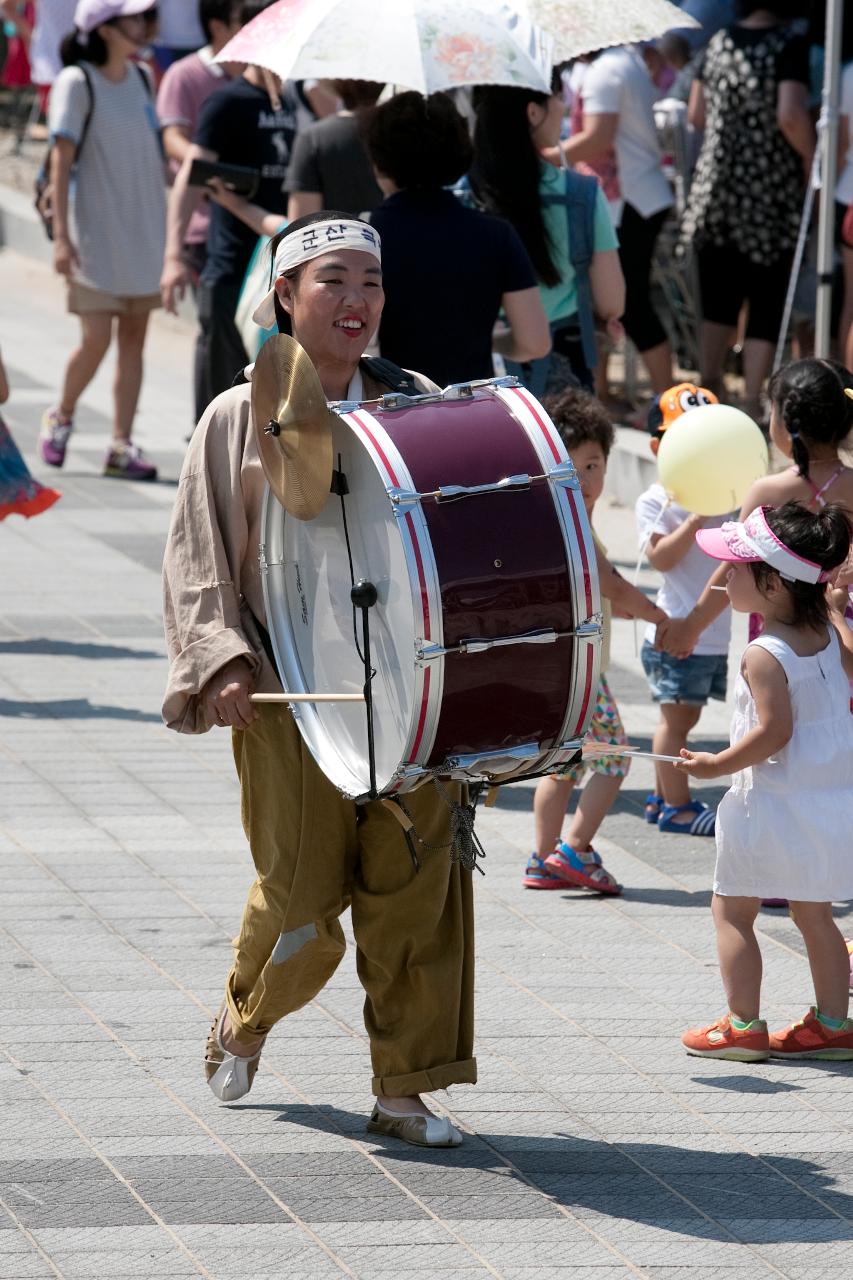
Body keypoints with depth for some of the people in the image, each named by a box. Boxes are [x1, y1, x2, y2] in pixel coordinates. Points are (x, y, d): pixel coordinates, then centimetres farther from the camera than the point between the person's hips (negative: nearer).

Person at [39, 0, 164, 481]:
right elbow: (62, 159, -12)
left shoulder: (143, 78, 9)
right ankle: (61, 418, 18)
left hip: (144, 227, 6)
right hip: (95, 232, -6)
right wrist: (61, 236, -18)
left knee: (134, 337, 2)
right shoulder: (76, 83, -9)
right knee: (97, 338, -8)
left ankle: (122, 446, 5)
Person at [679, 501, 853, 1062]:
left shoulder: (765, 655, -20)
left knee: (733, 910, 5)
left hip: (773, 804, -8)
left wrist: (719, 764, -14)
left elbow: (773, 730, -24)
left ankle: (743, 1025, 6)